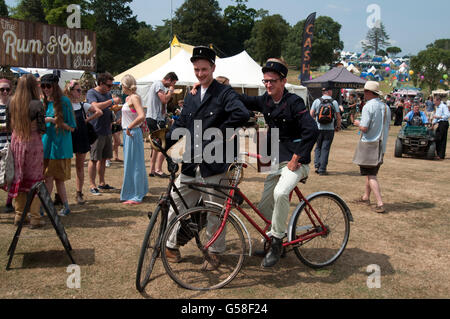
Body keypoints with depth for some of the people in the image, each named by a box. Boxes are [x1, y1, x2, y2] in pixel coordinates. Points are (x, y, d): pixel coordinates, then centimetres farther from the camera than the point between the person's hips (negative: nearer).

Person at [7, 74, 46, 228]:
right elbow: (41, 129, -12)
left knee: (18, 178, 14)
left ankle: (19, 214, 22)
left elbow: (8, 125, 7)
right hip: (33, 142, -5)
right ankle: (35, 218, 6)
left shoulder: (12, 103, 1)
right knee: (34, 179, 3)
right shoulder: (37, 104, -14)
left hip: (16, 142, 5)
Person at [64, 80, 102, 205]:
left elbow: (99, 112, 0)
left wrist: (87, 120, 0)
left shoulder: (83, 105, 6)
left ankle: (79, 193, 15)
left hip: (81, 138, 3)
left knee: (80, 166, 8)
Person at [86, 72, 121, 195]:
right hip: (96, 131, -7)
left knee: (104, 158, 13)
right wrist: (112, 101, -22)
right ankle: (92, 186, 1)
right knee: (94, 159, -3)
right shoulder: (91, 93, -7)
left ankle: (102, 183, 23)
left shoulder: (108, 94, 16)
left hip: (107, 131, 7)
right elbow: (96, 106, -25)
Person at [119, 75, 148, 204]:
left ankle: (135, 196, 2)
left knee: (133, 163, -5)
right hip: (129, 134, 10)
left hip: (132, 133, -10)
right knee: (134, 163, 16)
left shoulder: (134, 97, -15)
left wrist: (129, 128, -22)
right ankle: (138, 192, 27)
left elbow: (142, 116, -28)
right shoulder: (128, 98, 13)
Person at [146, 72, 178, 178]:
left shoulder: (159, 85, 22)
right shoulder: (159, 84, -10)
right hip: (156, 119, -11)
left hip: (151, 118, 11)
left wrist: (169, 94, 11)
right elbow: (164, 100, -20)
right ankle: (158, 169, -9)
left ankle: (152, 170, 16)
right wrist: (170, 91, -7)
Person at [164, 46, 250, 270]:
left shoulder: (224, 93, -5)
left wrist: (219, 132, -17)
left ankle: (214, 253, 21)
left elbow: (242, 115, -22)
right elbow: (181, 124, 16)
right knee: (175, 203, 11)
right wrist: (163, 143, 0)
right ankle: (171, 246, 29)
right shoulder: (191, 97, 16)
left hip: (213, 164, -6)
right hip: (191, 163, 6)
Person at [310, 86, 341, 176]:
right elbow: (338, 116, -1)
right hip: (330, 128, -1)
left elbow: (311, 114, 0)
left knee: (318, 147, 16)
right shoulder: (334, 102, -1)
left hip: (318, 128, 1)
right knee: (325, 148, 3)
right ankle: (322, 169, 1)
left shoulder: (317, 101, 1)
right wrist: (338, 126, 13)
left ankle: (317, 165, 5)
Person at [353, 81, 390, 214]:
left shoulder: (368, 106, -16)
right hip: (381, 146, 8)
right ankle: (366, 197, 34)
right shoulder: (386, 107, 8)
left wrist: (358, 123, 0)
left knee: (371, 175, -4)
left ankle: (380, 204, -11)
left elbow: (364, 128, -20)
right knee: (371, 173, 21)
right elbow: (387, 127, 15)